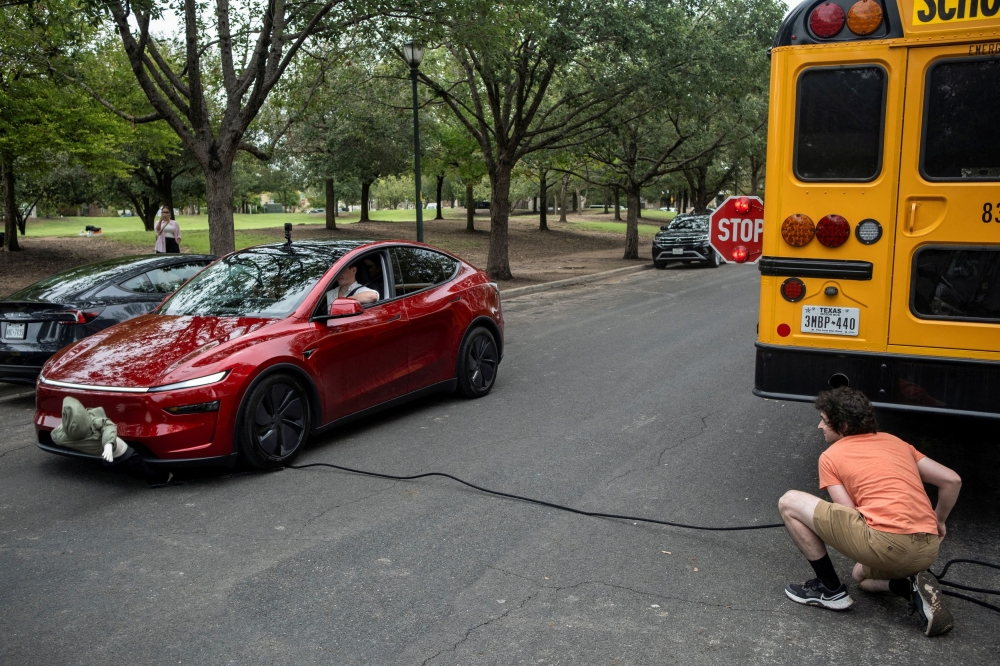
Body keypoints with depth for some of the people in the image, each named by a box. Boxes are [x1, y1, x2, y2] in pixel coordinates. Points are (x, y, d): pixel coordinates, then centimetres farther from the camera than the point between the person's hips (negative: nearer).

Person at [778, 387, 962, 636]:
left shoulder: (830, 457, 6)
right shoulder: (894, 442, 21)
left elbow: (850, 515, -1)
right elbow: (952, 480, 19)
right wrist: (937, 523, 32)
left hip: (886, 542, -8)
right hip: (928, 550, 8)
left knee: (790, 502, 4)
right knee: (863, 575, 39)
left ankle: (830, 590, 9)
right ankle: (913, 586, 8)